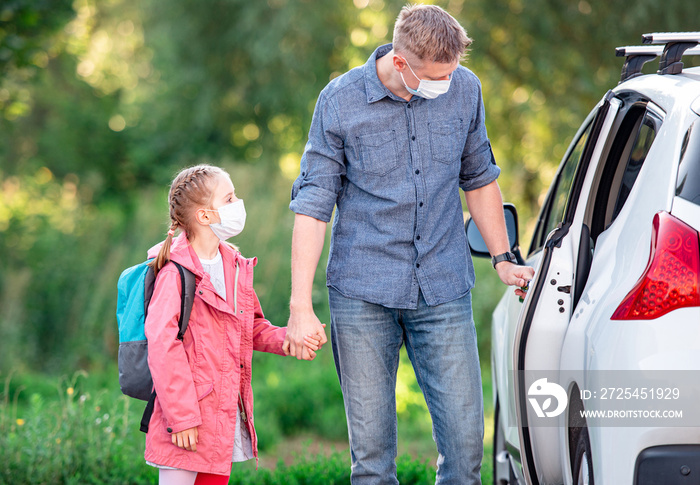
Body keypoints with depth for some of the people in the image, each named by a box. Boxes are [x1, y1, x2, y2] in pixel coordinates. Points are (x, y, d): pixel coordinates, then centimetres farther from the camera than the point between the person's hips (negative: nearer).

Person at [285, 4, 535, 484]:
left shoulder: (465, 89, 2)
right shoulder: (340, 101, -6)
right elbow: (313, 205, -4)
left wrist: (503, 259, 20)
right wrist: (301, 307, -8)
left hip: (444, 290, 2)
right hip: (363, 297, -2)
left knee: (466, 437, -3)